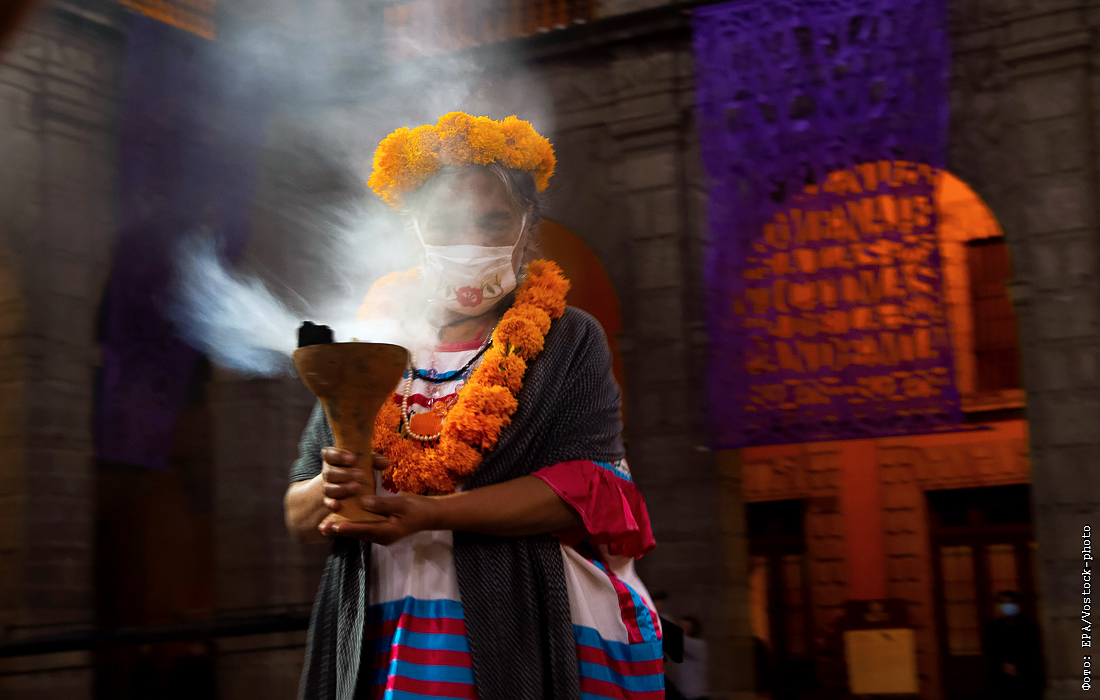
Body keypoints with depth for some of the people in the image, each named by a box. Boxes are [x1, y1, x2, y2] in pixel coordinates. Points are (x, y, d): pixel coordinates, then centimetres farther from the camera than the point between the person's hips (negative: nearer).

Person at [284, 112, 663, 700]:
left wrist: (428, 513, -20)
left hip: (532, 638, -2)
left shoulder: (567, 342, 5)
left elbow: (587, 489, -10)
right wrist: (330, 492, -13)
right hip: (383, 645, 2)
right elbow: (298, 514, 12)